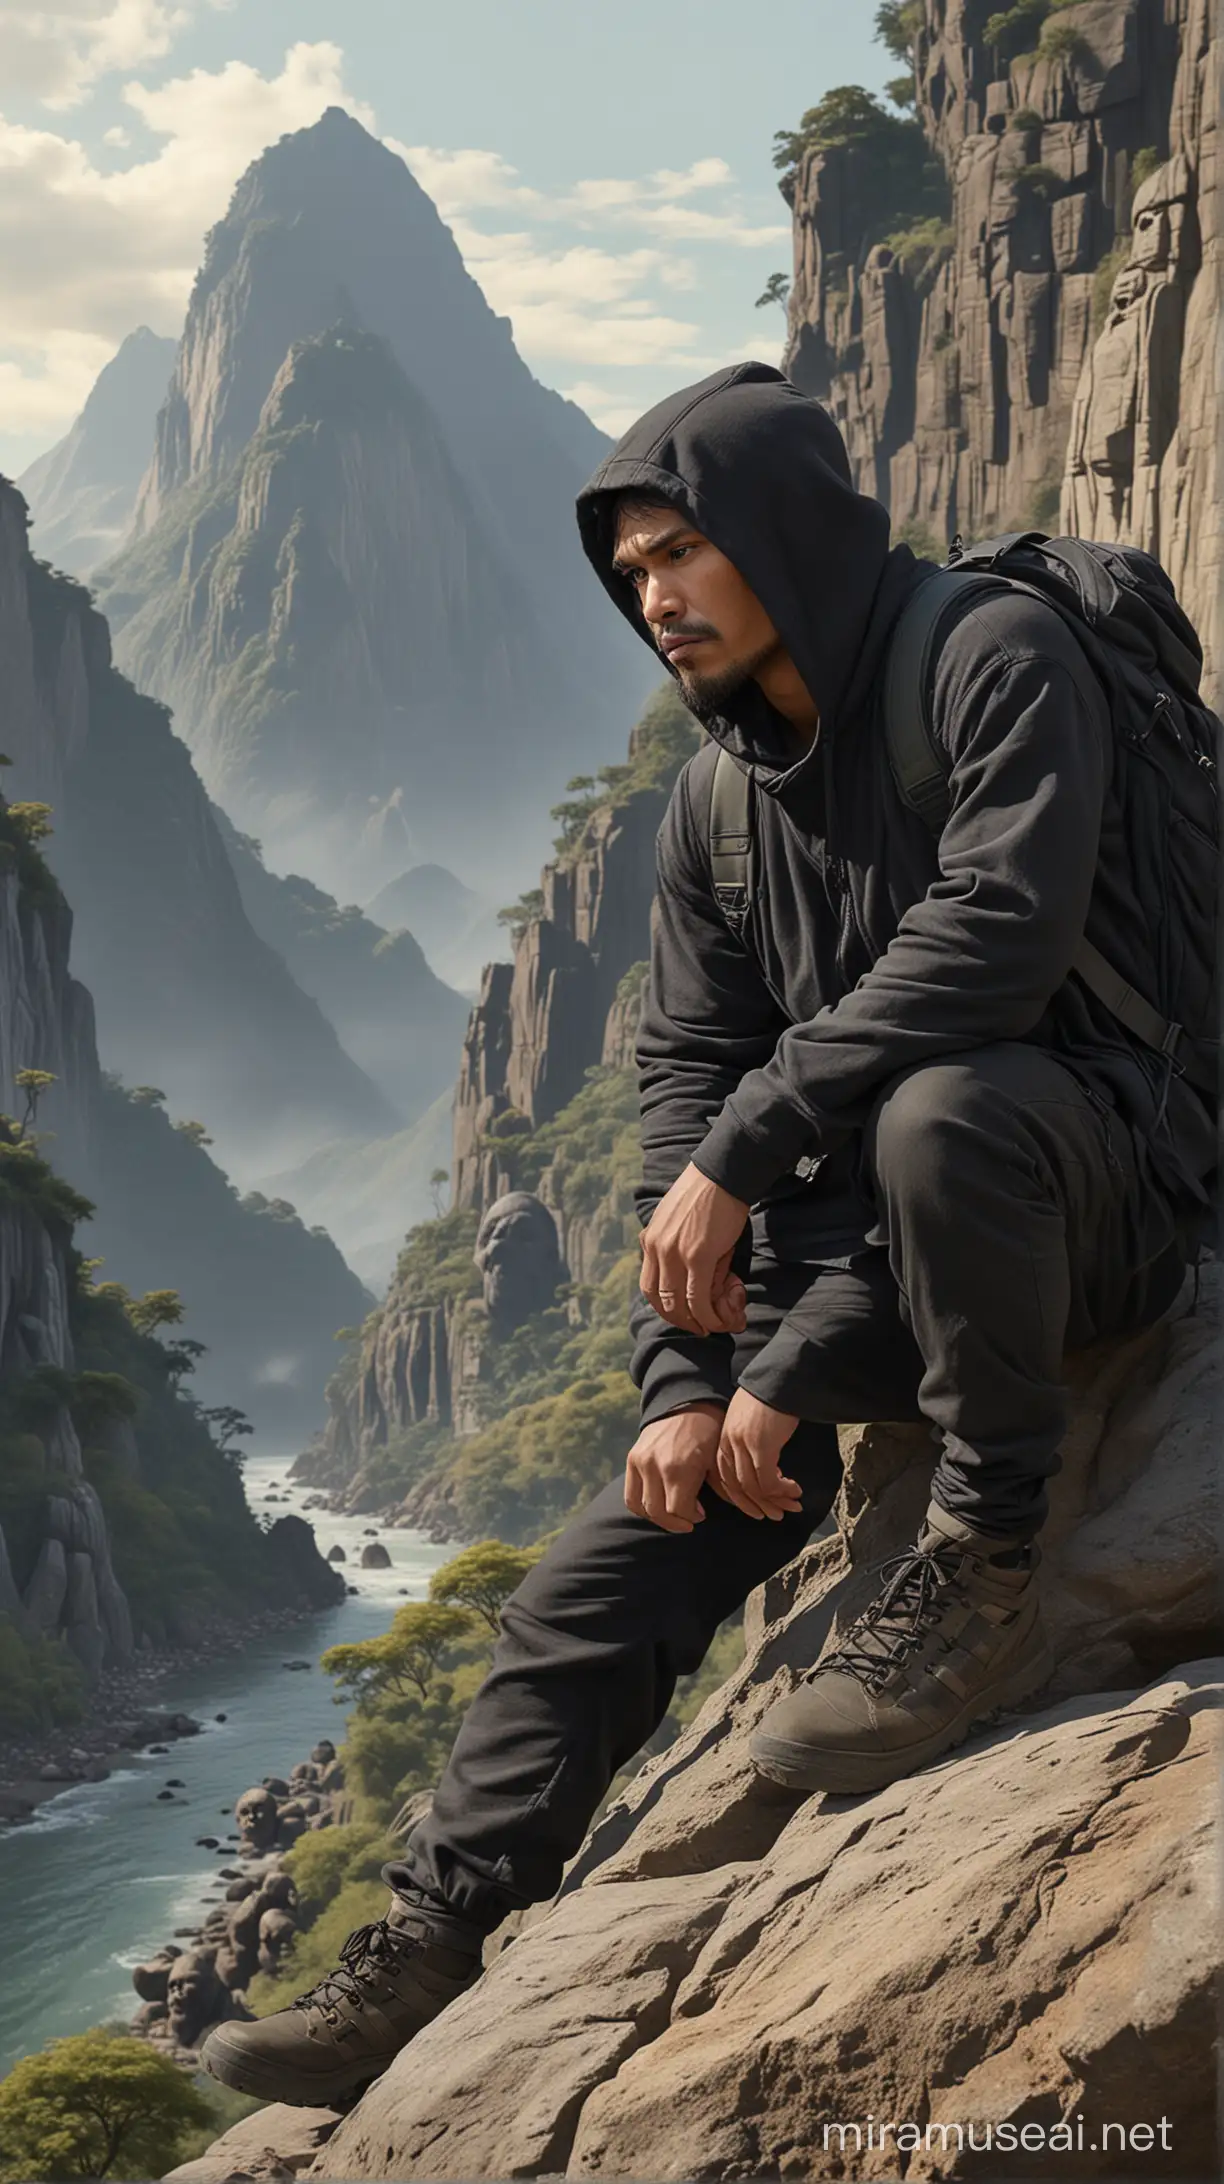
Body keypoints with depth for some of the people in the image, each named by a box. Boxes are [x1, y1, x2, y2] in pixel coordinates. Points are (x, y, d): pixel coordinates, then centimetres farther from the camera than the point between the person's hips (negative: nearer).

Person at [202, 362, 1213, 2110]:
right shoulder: (716, 801, 10)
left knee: (943, 1108, -41)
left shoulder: (994, 660, -12)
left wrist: (743, 1152, -24)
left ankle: (987, 1580, -23)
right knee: (601, 1584, -3)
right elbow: (684, 1072, 6)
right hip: (868, 1260, 6)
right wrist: (692, 1369, -7)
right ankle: (432, 1947, 6)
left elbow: (994, 936, -27)